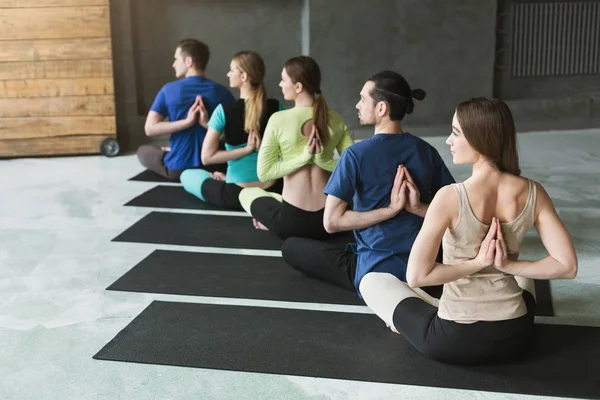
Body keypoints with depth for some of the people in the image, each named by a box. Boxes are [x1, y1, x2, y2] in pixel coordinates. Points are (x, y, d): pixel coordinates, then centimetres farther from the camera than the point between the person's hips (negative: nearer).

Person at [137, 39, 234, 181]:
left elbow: (149, 129, -14)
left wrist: (186, 122, -19)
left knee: (143, 150, 28)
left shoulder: (168, 90, -9)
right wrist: (207, 123, -6)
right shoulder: (221, 92, -6)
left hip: (176, 169, -1)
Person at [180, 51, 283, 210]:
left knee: (187, 175, 24)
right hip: (272, 191, 4)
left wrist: (247, 149, -14)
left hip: (236, 195, -3)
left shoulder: (224, 110, -15)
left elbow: (207, 157, -14)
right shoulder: (275, 108, -6)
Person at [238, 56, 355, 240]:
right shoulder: (335, 119, 0)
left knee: (246, 193, 30)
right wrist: (323, 161, -11)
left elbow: (263, 173, -10)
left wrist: (303, 157, -12)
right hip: (327, 220, 4)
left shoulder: (279, 119, -12)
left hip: (292, 222, -4)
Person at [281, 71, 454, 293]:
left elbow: (331, 222, -19)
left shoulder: (357, 154, -16)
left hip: (375, 271, -6)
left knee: (291, 248, 12)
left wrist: (391, 209, -19)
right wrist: (417, 208, -13)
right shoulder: (426, 152, -1)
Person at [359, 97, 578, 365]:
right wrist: (507, 265, -7)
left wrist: (476, 263, -14)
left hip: (455, 342, -4)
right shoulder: (533, 193, -8)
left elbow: (416, 276, -22)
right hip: (515, 337, 5)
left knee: (372, 282, 21)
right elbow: (566, 266, -7)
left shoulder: (450, 197, -21)